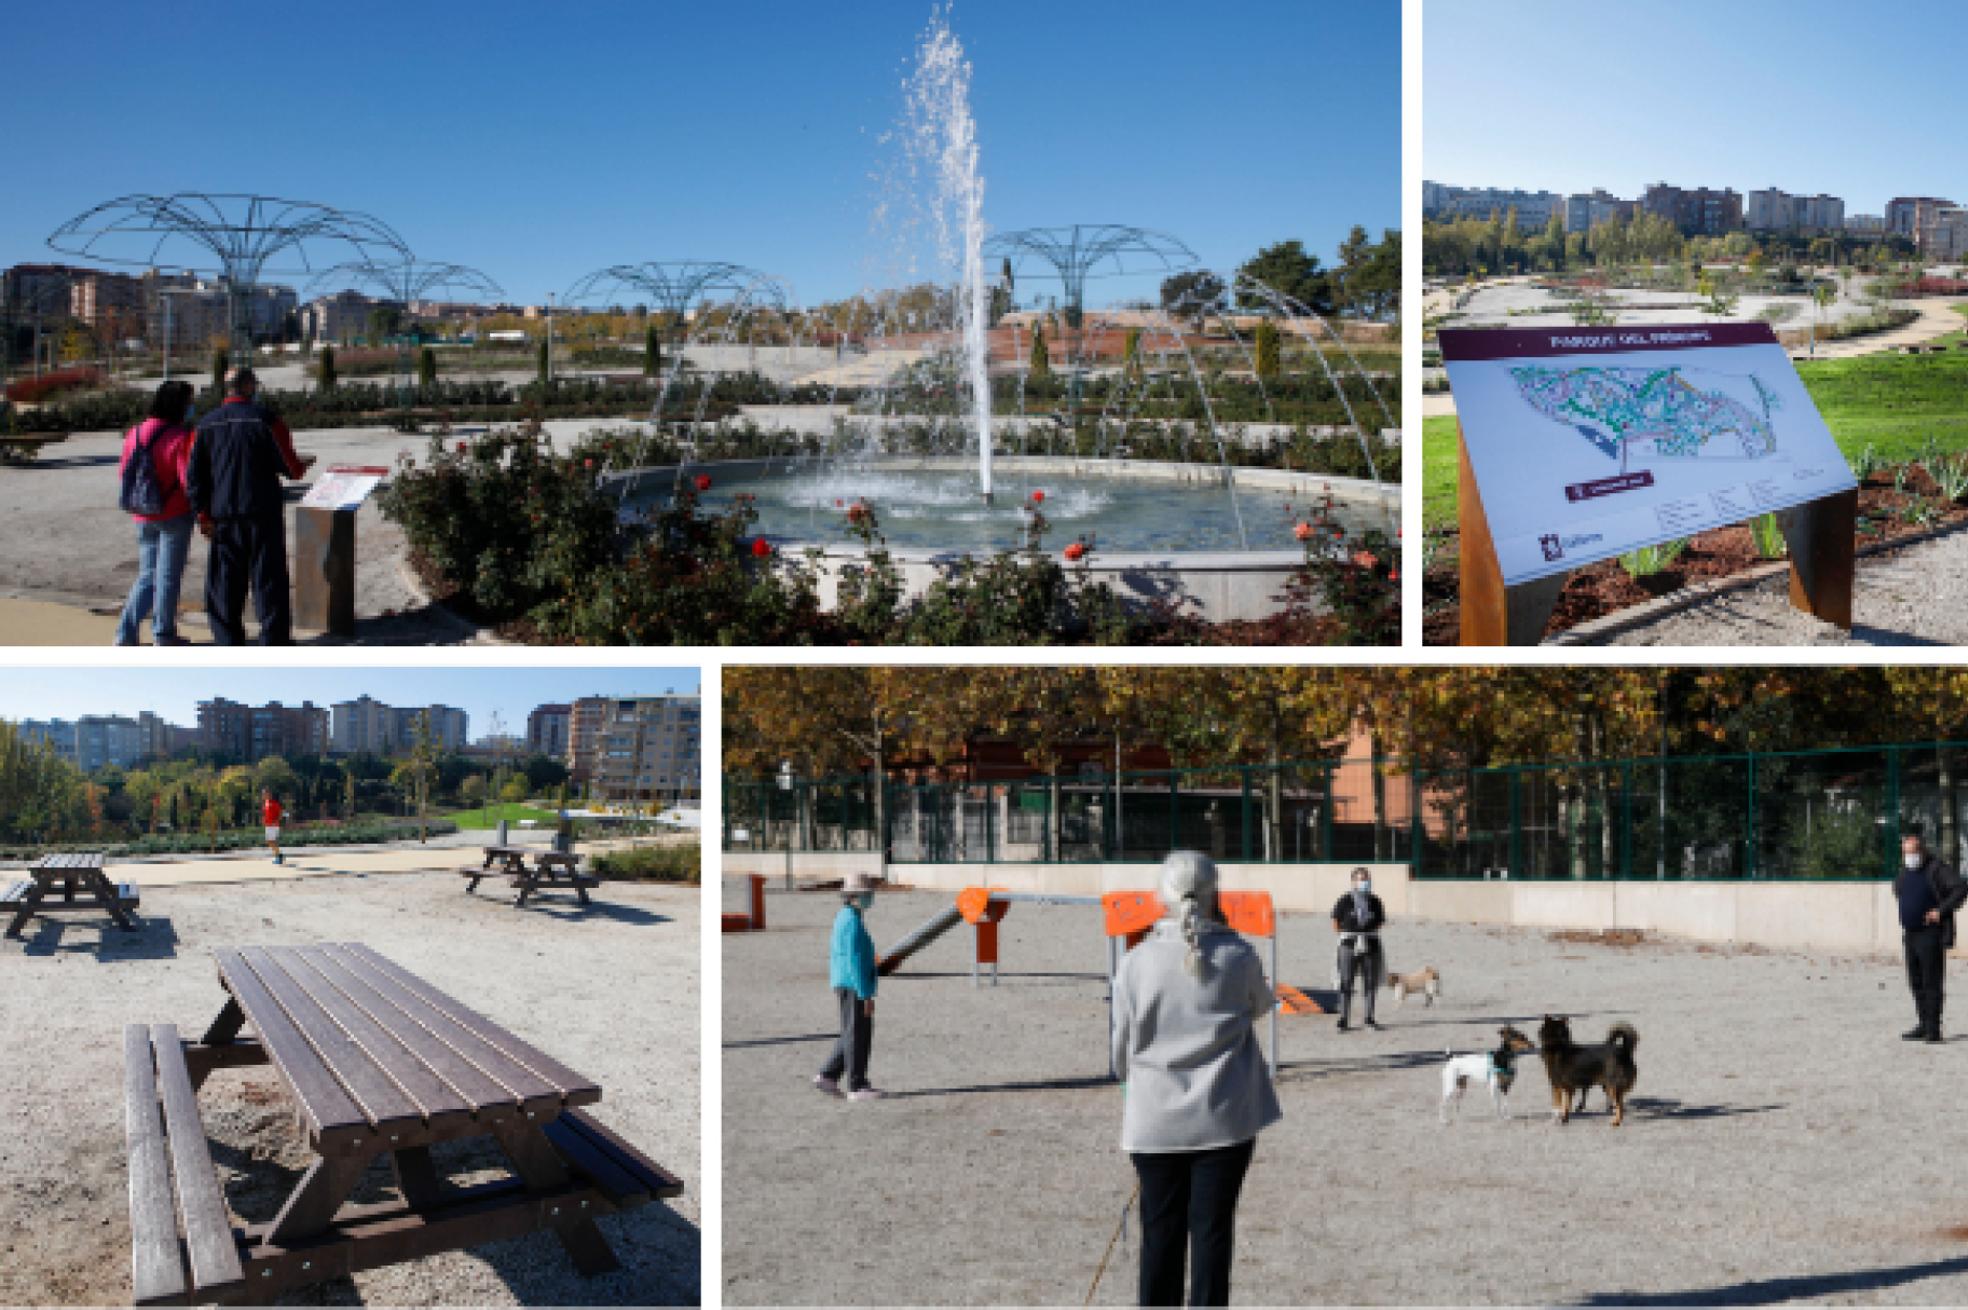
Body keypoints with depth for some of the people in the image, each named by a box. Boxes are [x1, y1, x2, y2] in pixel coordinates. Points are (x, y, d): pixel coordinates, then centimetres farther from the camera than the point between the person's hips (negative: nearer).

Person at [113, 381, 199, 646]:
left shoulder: (134, 434, 3)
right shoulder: (180, 438, -16)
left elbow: (124, 471, 10)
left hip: (143, 517, 6)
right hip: (174, 515, -6)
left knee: (147, 575, 14)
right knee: (168, 575, 5)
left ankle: (125, 634, 6)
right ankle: (163, 634, 13)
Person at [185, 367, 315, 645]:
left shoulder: (206, 424, 5)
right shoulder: (265, 420, -8)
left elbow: (195, 475, 5)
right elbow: (291, 468, -7)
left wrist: (203, 514, 10)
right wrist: (304, 465, 16)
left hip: (223, 518, 4)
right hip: (263, 517, -4)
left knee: (224, 588, 11)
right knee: (269, 582, 1)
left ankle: (229, 643, 11)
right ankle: (275, 642, 0)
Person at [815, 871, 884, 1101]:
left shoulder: (843, 918, 14)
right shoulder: (853, 922, -17)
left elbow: (835, 955, 21)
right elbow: (855, 961, -21)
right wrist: (866, 995, -20)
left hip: (845, 985, 10)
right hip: (854, 987, -10)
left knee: (853, 1035, 16)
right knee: (857, 1035, -3)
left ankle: (827, 1076, 15)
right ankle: (857, 1087, 2)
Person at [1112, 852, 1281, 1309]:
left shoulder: (1137, 962, -7)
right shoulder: (1238, 955, -7)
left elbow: (1121, 1049, 2)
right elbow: (1261, 1005, 16)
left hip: (1155, 1118, 1)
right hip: (1225, 1116, 0)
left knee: (1161, 1232, 10)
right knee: (1213, 1229, 5)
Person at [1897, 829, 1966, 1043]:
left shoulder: (1937, 868, -12)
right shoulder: (1905, 870, 12)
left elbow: (1961, 889, -20)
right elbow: (1897, 889, 32)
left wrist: (1941, 910, -21)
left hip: (1931, 934, -8)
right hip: (1911, 934, 8)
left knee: (1932, 983, -8)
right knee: (1916, 983, 11)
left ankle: (1933, 1029, -7)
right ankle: (1923, 1025, 18)